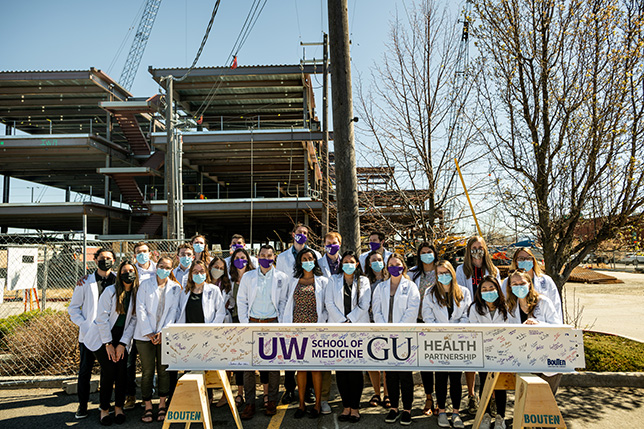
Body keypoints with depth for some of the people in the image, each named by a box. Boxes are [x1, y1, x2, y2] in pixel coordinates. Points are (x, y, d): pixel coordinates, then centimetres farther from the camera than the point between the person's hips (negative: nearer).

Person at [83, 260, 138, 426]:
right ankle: (104, 409, 6)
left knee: (122, 370, -8)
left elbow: (133, 321, -1)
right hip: (102, 337, -3)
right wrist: (108, 344, -10)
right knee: (108, 370, -11)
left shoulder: (136, 294, -1)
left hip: (122, 339, 3)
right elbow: (102, 318, -10)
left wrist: (122, 344, -8)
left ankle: (119, 407, 9)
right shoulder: (110, 291, -10)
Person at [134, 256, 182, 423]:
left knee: (164, 370, 4)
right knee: (147, 371, 1)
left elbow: (173, 311, 1)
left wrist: (163, 332, -10)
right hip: (145, 334, -1)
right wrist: (149, 333, -9)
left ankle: (162, 405, 15)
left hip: (165, 335, 1)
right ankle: (148, 407, 11)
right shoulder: (145, 284, 3)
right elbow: (141, 309, -2)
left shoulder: (175, 288, 7)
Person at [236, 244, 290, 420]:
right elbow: (241, 301, 7)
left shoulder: (282, 277, 4)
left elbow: (284, 301, 6)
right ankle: (249, 403, 10)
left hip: (272, 323, -1)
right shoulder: (248, 277, 7)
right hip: (252, 323, 1)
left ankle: (272, 401, 18)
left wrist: (281, 323, -1)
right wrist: (244, 324, 0)